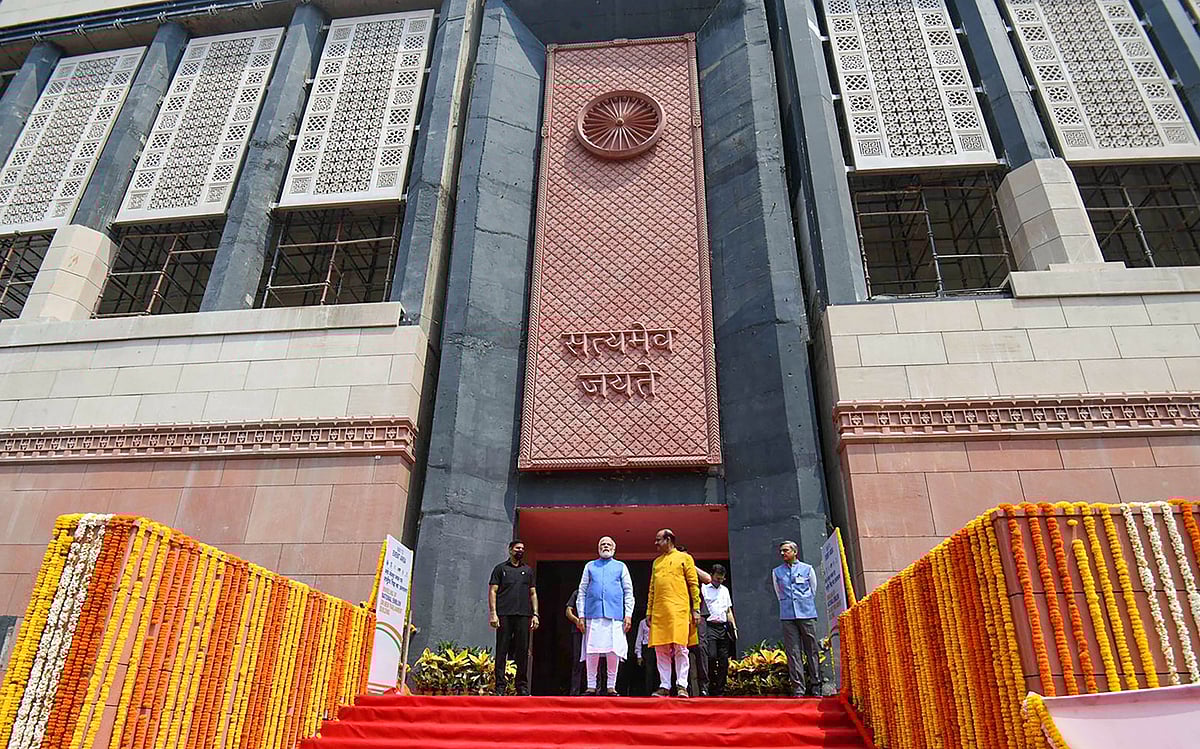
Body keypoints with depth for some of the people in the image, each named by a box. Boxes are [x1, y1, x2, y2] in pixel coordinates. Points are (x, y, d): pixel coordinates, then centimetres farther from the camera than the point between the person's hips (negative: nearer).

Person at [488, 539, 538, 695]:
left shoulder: (528, 570, 20)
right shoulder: (500, 568, 10)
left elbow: (533, 594, 18)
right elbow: (492, 591, 4)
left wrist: (535, 614, 7)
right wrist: (493, 613, -8)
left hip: (523, 616, 3)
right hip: (504, 615, -3)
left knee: (523, 652, 2)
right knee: (502, 651, -3)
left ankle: (522, 686, 9)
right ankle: (500, 686, 2)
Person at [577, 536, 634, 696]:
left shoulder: (621, 567, 16)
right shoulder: (590, 566, 17)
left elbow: (628, 592, 11)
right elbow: (582, 592, 13)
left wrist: (628, 614, 0)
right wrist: (581, 615, 3)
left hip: (615, 614, 0)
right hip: (593, 614, 0)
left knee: (613, 650, -3)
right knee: (592, 650, -3)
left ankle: (611, 687, 6)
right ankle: (591, 686, 5)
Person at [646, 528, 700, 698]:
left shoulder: (684, 558, 8)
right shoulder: (656, 562, 21)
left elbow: (693, 584, 2)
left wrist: (696, 609, -5)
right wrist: (649, 612, 12)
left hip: (679, 610, -5)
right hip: (659, 612, 5)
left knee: (680, 647, -9)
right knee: (661, 649, 2)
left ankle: (682, 686, -4)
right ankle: (664, 686, 7)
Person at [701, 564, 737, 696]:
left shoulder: (725, 590, 22)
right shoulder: (704, 588, 5)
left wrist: (734, 626, 16)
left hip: (723, 627, 5)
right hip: (710, 627, -5)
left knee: (724, 659, 2)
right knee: (711, 657, -16)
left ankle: (720, 690, 8)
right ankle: (712, 688, -3)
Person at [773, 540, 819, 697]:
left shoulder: (807, 569, 8)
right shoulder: (777, 572, 13)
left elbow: (813, 590, 16)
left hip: (807, 615, -1)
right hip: (788, 616, 1)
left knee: (811, 650, 1)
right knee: (793, 653, -3)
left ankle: (815, 688, 8)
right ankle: (798, 689, -3)